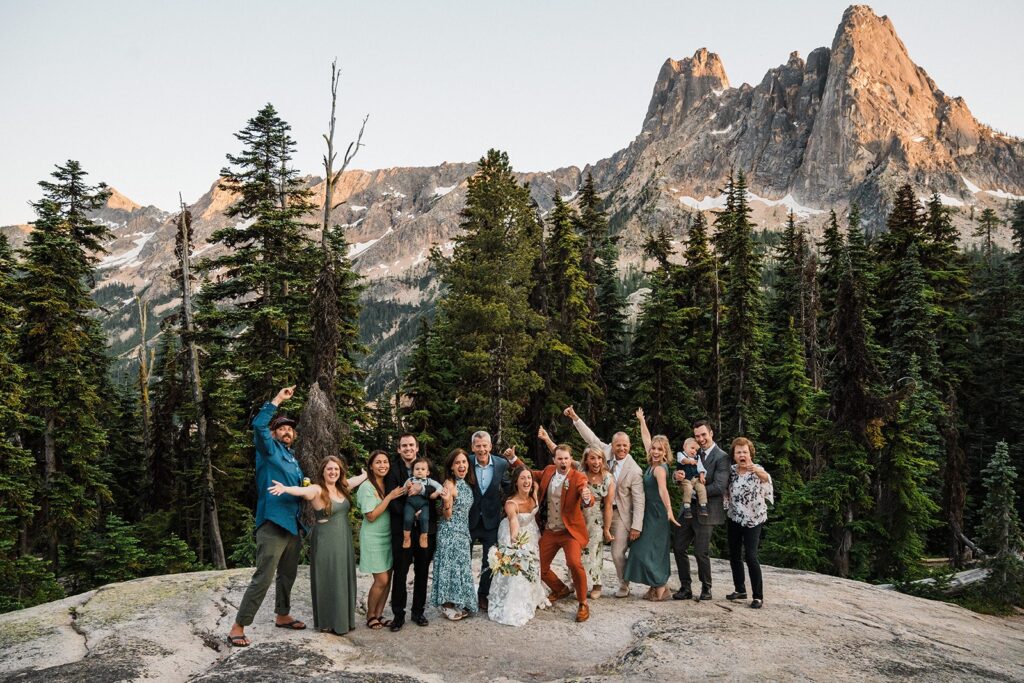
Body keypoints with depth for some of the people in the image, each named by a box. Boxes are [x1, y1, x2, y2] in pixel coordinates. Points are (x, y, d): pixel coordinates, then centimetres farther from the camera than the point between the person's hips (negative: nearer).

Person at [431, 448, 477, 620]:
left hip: (464, 532, 8)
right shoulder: (450, 484, -15)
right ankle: (447, 605, 10)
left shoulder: (468, 484, 7)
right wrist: (447, 502, -33)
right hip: (450, 533, -8)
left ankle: (459, 604, 24)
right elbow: (447, 516, -16)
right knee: (451, 565, -2)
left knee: (461, 565, 13)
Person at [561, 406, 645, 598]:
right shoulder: (607, 452, -6)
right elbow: (591, 438, 1)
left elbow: (639, 500, -15)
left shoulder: (634, 470, -18)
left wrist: (636, 526, -17)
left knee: (618, 554, -1)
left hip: (621, 514, -5)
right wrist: (575, 418, -7)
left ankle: (624, 586, 22)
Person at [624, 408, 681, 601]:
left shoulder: (660, 468, -18)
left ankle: (660, 587, 0)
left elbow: (663, 490, -35)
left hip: (657, 514, -9)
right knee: (656, 549, 11)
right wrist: (641, 420, 25)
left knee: (649, 550, -7)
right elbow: (646, 438, 17)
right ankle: (658, 586, 17)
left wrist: (670, 512, -46)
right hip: (650, 512, 9)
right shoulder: (652, 463, 5)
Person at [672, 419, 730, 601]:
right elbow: (682, 474, 8)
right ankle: (685, 587, 17)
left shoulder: (721, 457, -9)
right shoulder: (693, 453, 11)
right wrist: (677, 476, -16)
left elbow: (719, 487, -18)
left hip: (706, 511, -6)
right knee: (678, 548, 5)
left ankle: (706, 588, 21)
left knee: (700, 552, 0)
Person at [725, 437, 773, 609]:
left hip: (753, 519, -5)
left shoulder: (757, 470, -14)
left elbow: (766, 478, -38)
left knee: (750, 556, -12)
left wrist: (759, 473, -60)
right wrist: (727, 498, -7)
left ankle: (758, 596, -2)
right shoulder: (731, 470, 0)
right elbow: (727, 490, 15)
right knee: (734, 554, 11)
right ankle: (740, 589, 26)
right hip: (735, 518, 5)